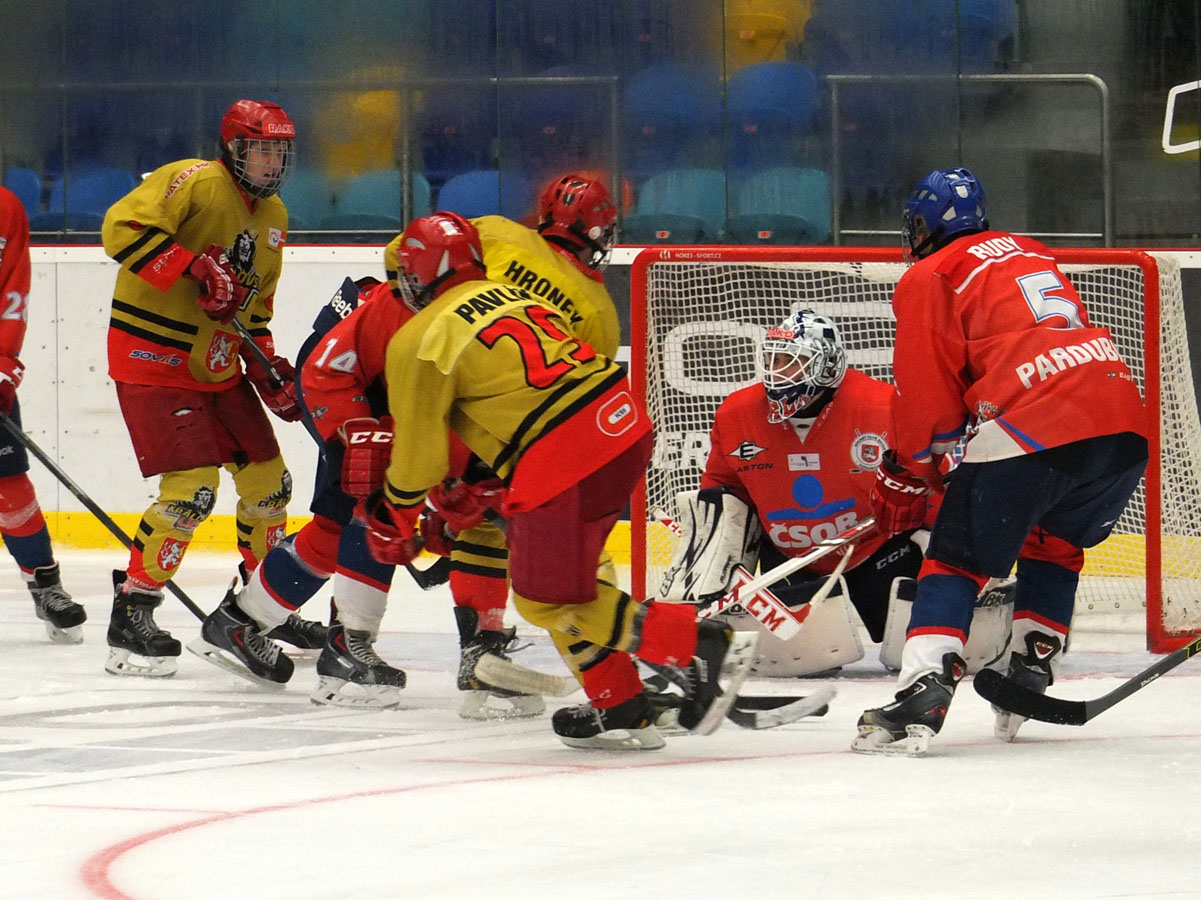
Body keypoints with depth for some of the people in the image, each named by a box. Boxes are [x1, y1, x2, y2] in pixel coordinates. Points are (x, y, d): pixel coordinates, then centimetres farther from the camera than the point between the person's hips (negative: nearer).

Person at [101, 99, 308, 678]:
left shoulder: (272, 216, 13)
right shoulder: (194, 183, -15)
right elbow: (122, 227, -29)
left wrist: (267, 368, 7)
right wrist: (197, 267, -34)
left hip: (218, 366, 9)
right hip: (152, 357, -9)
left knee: (267, 478, 11)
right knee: (192, 487, -19)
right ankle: (131, 619, -11)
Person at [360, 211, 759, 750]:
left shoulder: (420, 342, -1)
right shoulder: (510, 295, 21)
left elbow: (419, 452, 4)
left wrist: (393, 520, 21)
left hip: (561, 463, -8)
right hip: (625, 423, 8)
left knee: (549, 599, 5)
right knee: (551, 573, 22)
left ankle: (703, 648, -9)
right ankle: (619, 712, 21)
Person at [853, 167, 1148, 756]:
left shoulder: (930, 277, 9)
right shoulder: (1034, 255, 31)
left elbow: (927, 392, 4)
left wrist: (905, 478, 17)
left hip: (1033, 430, -6)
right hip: (1125, 424, 6)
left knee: (955, 558, 0)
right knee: (1054, 544, 30)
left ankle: (923, 695, -18)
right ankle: (1031, 671, 22)